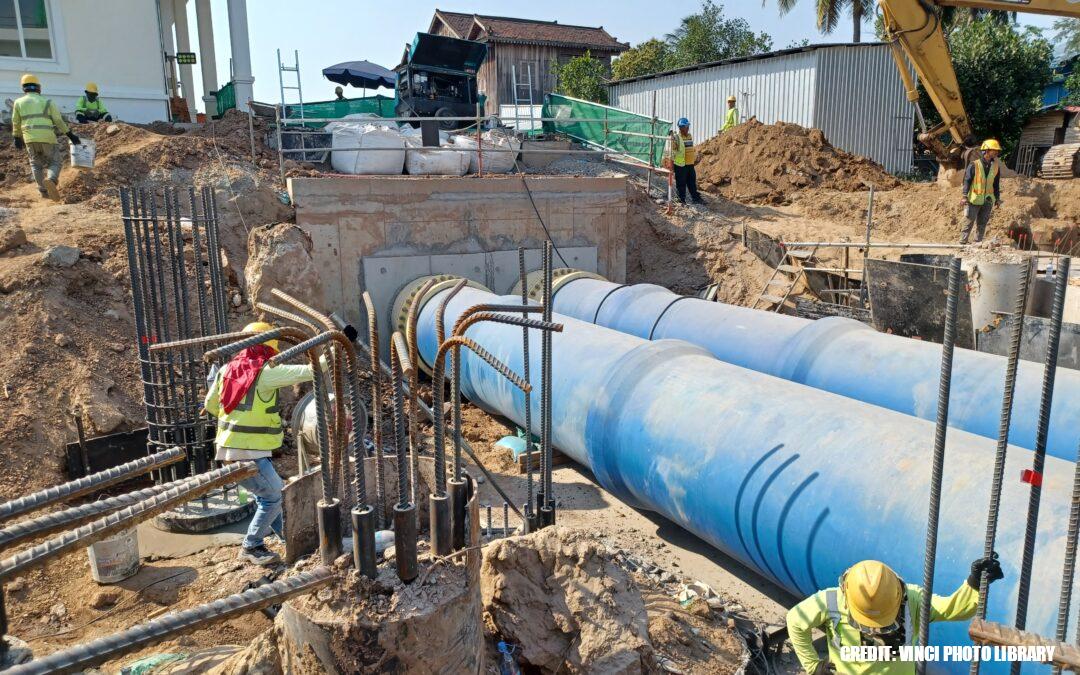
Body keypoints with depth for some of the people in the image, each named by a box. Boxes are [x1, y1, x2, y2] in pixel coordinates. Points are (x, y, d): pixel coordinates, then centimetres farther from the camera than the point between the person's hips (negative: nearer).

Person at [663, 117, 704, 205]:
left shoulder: (690, 136, 10)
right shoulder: (676, 138, -13)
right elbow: (671, 151, -15)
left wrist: (695, 158, 23)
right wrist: (671, 164, -16)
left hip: (690, 164, 7)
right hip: (680, 165, -7)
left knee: (692, 182, 13)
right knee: (681, 183, 2)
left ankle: (695, 198, 22)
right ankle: (681, 200, 13)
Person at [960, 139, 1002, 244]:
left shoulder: (996, 166, 8)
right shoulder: (974, 165, -7)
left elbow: (996, 184, 15)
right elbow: (967, 181, -7)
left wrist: (997, 198, 14)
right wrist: (965, 196, -15)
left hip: (988, 201, 5)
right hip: (974, 199, -5)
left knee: (982, 223, 8)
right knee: (970, 222, -5)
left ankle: (978, 243, 14)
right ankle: (962, 242, 0)